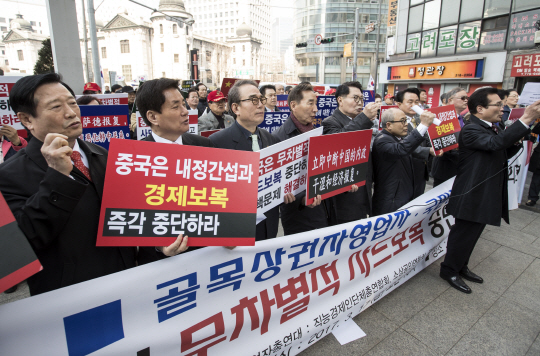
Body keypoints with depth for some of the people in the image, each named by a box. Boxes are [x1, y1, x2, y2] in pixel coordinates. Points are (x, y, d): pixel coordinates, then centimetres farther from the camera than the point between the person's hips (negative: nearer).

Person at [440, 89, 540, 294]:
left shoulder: (490, 129, 14)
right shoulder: (471, 130, -18)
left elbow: (504, 153, 19)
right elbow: (495, 142, -35)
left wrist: (518, 139, 2)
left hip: (485, 196, 10)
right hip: (472, 196, -10)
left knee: (471, 235, 20)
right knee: (463, 235, 3)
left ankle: (461, 267, 36)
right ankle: (449, 271, 20)